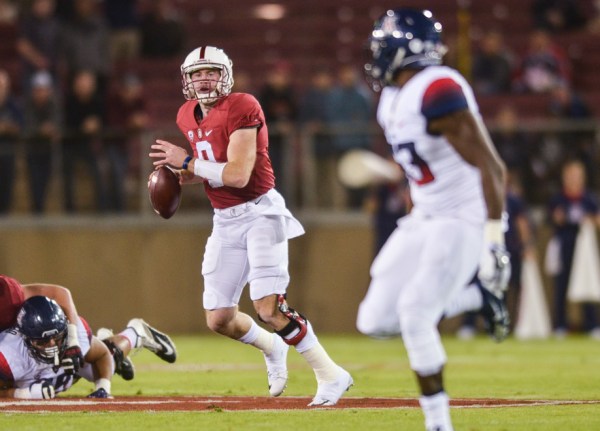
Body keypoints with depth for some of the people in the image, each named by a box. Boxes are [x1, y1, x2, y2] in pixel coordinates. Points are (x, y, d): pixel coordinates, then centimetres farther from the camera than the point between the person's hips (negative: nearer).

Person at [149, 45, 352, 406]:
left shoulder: (241, 109, -16)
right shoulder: (188, 116, 8)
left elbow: (237, 175, -24)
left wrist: (187, 162, -16)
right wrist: (175, 175, 4)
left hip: (260, 212, -8)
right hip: (225, 222, 8)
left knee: (269, 309, -19)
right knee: (219, 319, 5)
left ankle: (331, 375, -7)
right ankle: (272, 348, 35)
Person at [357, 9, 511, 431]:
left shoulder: (438, 92, -23)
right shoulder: (395, 98, 7)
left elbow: (491, 167, -25)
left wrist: (494, 241, -27)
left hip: (462, 220, -9)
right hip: (424, 218, 9)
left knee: (414, 315, -19)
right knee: (375, 320, 2)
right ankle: (475, 297, 19)